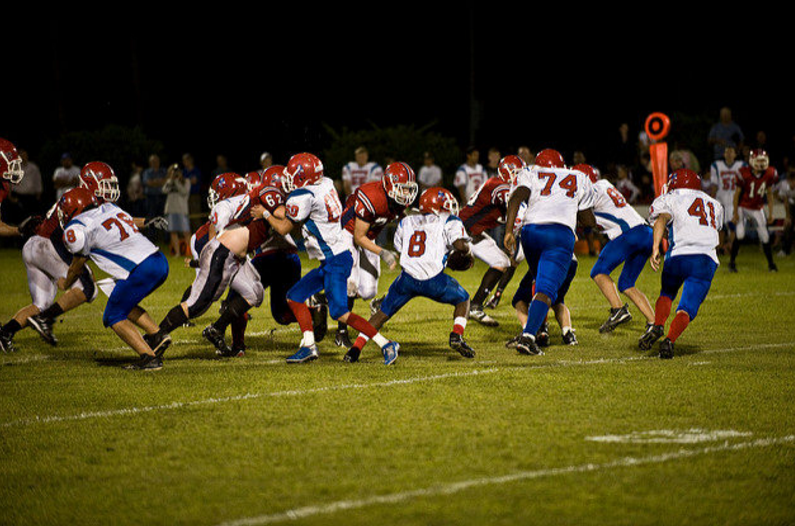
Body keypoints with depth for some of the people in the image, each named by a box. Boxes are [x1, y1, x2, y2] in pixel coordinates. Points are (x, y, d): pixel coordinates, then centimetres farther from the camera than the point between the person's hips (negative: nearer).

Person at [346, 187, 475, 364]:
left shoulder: (406, 222, 24)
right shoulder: (449, 222, 11)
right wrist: (466, 250, 19)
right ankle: (457, 335, 0)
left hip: (407, 278, 3)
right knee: (463, 300, 23)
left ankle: (356, 348, 7)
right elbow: (460, 246, -4)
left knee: (383, 312, 18)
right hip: (433, 280, -3)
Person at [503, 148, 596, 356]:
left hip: (531, 231, 2)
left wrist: (509, 230, -5)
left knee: (541, 281, 27)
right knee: (546, 290, -9)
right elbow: (589, 222, 28)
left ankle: (538, 329, 23)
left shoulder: (530, 175, 22)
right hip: (560, 233, -2)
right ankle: (528, 336, -26)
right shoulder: (580, 179, 27)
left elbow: (516, 198, 0)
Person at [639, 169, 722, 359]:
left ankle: (657, 326, 1)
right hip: (707, 260, 2)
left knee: (666, 294, 24)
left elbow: (662, 219, -6)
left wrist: (655, 248, -18)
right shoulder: (714, 205, 30)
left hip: (680, 256, -2)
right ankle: (670, 339, -21)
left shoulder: (670, 200, 14)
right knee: (687, 308, 2)